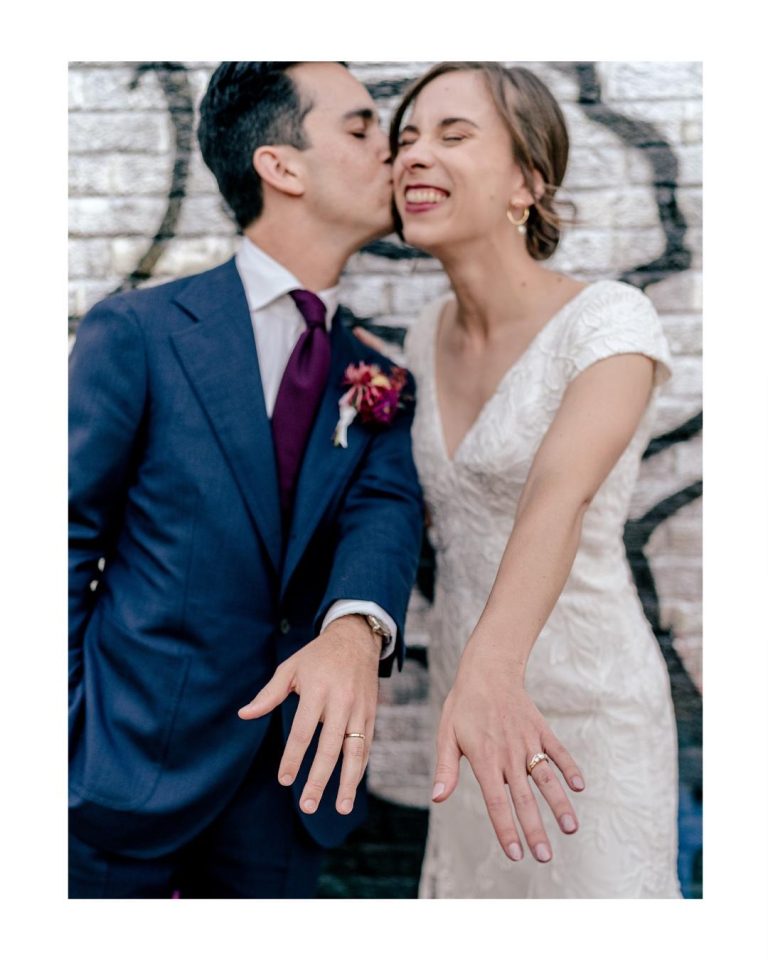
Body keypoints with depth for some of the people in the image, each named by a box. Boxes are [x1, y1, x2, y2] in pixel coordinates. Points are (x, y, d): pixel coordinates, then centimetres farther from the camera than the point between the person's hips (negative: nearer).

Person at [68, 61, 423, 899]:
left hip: (294, 781, 4)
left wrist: (356, 629, -32)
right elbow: (70, 541, -7)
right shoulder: (138, 333, -8)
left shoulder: (376, 375, 5)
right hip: (132, 768, -4)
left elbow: (386, 506, -11)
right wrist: (61, 752, -9)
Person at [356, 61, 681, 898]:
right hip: (465, 682, 6)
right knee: (470, 886, 22)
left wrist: (492, 670, -51)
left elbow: (560, 493, -36)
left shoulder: (609, 320, -17)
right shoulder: (423, 339, 2)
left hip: (581, 704, -6)